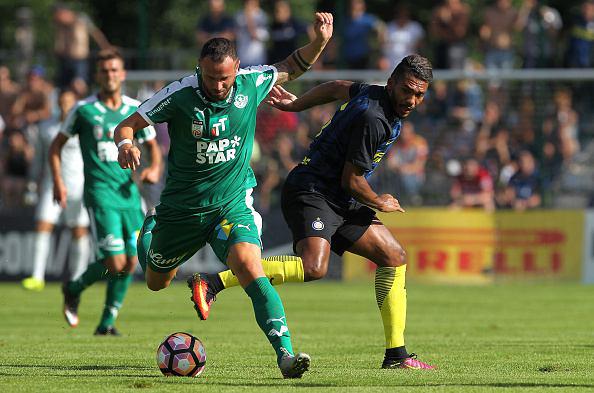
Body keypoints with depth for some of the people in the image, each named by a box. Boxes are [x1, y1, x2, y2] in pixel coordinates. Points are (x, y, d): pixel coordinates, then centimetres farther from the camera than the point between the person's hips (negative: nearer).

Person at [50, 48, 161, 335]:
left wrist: (154, 168, -2)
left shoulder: (136, 110, 7)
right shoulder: (83, 109, -2)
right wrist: (58, 180, -5)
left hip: (129, 193, 4)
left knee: (130, 262, 2)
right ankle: (74, 289, 14)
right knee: (115, 262, -14)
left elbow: (152, 145, 19)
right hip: (100, 193, -4)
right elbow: (57, 145, 7)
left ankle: (107, 321, 16)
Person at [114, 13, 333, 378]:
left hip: (233, 204, 0)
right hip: (182, 207, 0)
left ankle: (285, 354, -33)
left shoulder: (251, 84, -10)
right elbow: (127, 125, -12)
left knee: (249, 266, -28)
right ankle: (149, 232, 60)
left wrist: (320, 41, -8)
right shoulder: (180, 95, -19)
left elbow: (290, 68, 10)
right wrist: (126, 145, -36)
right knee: (156, 283, 22)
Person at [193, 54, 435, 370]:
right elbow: (351, 180, -16)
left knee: (394, 258, 8)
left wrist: (297, 104, 41)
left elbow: (337, 88, 28)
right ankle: (213, 283, -29)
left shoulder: (374, 93, 9)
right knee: (313, 267, -33)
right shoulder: (373, 118, -21)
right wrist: (378, 204, 2)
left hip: (340, 201, 11)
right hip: (311, 192, -11)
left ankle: (396, 355, 11)